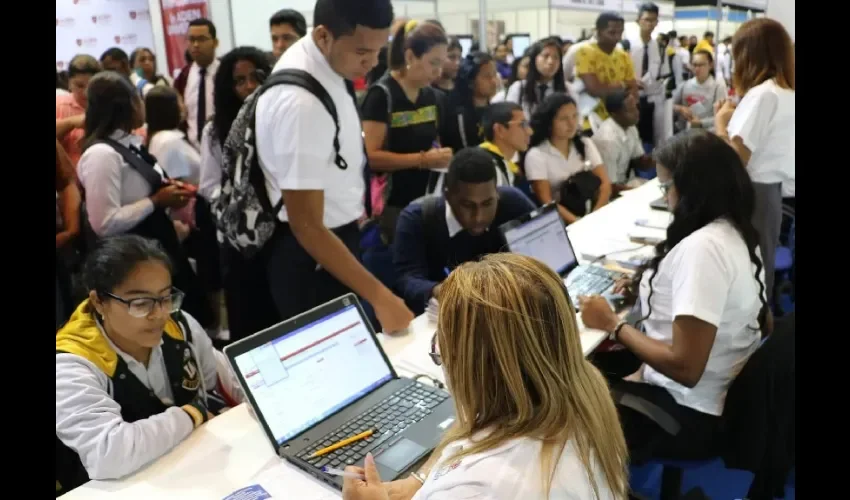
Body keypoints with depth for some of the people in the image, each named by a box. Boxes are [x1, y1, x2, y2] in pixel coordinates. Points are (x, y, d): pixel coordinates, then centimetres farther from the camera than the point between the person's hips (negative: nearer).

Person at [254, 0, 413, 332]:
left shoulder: (326, 65, -3)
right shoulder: (301, 102, -31)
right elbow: (307, 226, -29)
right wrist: (379, 296, -28)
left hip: (336, 233, 9)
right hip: (311, 253, -9)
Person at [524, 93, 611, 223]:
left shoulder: (586, 145, 9)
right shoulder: (536, 155, -5)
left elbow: (604, 184, 0)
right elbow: (547, 203, -12)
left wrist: (595, 217, -17)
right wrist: (578, 222, -25)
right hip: (560, 222, -4)